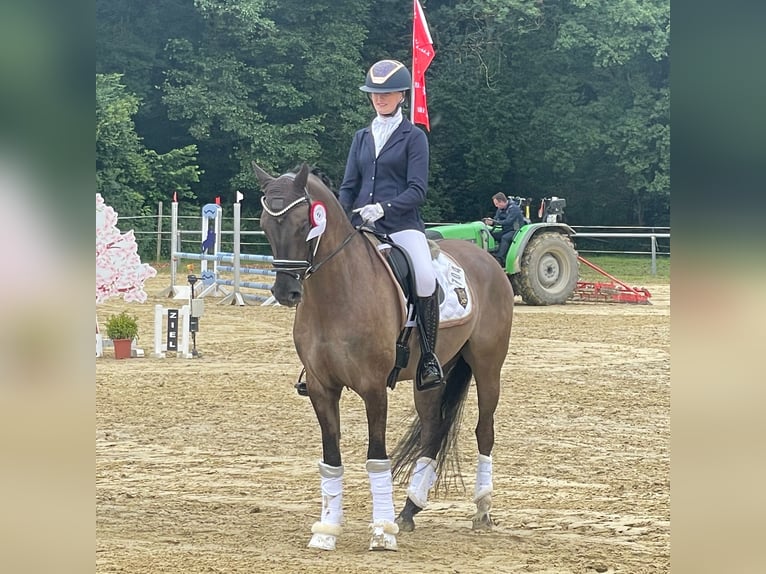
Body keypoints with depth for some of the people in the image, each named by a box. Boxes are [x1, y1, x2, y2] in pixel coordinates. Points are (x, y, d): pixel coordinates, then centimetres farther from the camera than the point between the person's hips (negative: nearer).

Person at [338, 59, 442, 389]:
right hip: (361, 225, 5)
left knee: (425, 278, -31)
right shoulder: (362, 138, 18)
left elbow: (417, 190, -5)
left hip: (401, 223, -5)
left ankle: (429, 357, -20)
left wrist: (383, 208, -20)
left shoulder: (413, 137, 4)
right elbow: (348, 186, 16)